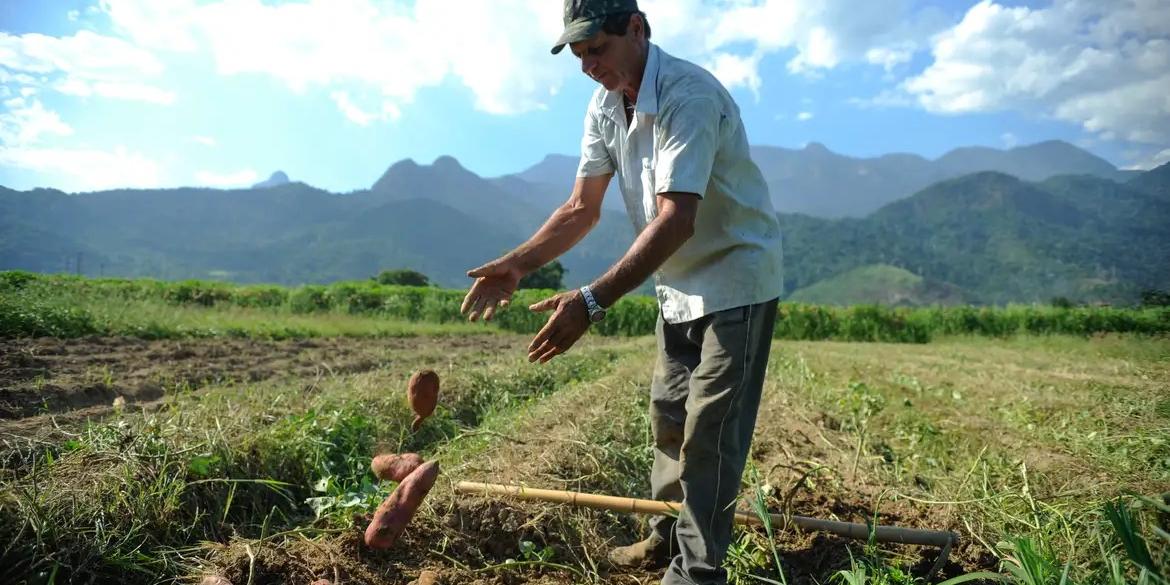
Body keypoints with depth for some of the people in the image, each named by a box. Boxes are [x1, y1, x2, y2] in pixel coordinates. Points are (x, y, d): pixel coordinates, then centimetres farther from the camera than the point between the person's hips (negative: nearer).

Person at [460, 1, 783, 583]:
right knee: (666, 411, 16)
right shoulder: (604, 106, 1)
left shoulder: (689, 95, -25)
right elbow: (582, 207, 1)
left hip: (736, 278, -8)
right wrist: (517, 263, -12)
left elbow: (675, 221, -35)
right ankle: (668, 534, 34)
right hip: (678, 285, 8)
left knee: (710, 430, -6)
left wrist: (591, 302, -41)